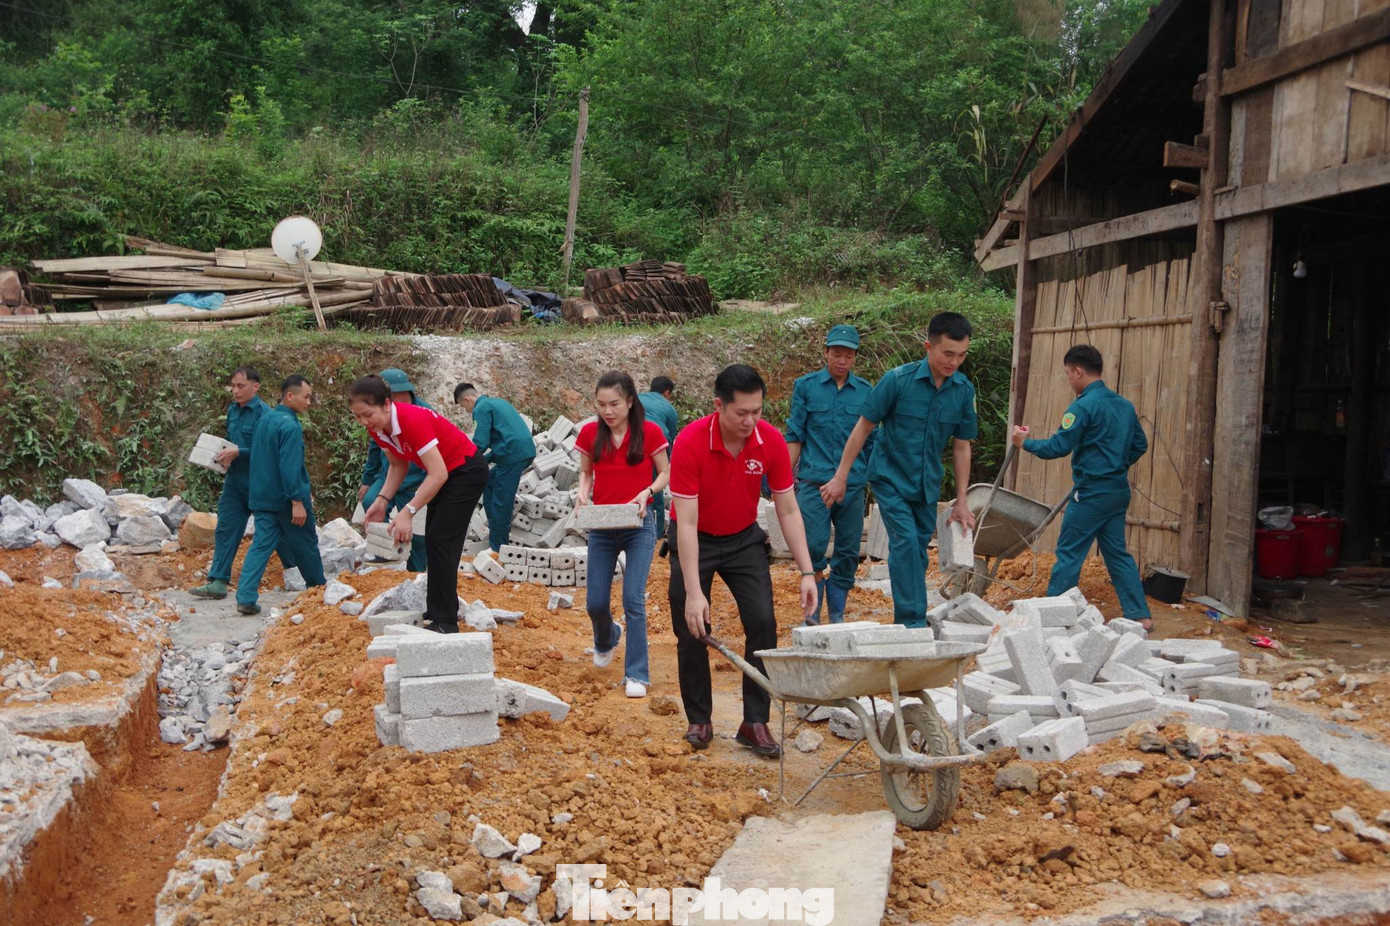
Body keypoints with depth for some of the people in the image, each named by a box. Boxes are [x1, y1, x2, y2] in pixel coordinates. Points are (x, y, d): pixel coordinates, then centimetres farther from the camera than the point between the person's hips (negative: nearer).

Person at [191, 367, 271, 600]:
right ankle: (218, 582, 3)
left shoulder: (263, 413, -15)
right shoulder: (232, 410, 10)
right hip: (234, 480, 7)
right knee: (225, 529, 2)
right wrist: (224, 454, 2)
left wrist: (237, 452, -24)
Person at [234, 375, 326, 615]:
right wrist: (297, 500, -23)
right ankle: (318, 590, 25)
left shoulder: (265, 420, 12)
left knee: (261, 545, 3)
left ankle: (246, 597, -8)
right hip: (286, 499, -7)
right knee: (306, 545, 9)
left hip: (262, 497, 7)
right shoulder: (290, 426, -17)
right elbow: (290, 466, -23)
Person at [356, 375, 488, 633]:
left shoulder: (413, 420, -34)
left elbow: (438, 474, -35)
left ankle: (445, 623, -9)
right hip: (444, 474, 9)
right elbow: (398, 465, 6)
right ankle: (436, 613, 23)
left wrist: (407, 512, -38)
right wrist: (382, 500, -8)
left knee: (442, 542, -13)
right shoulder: (377, 428, -9)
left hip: (467, 471, -9)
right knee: (433, 542, 13)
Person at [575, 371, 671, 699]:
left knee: (633, 599, -11)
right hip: (601, 526, 3)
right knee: (596, 603, 6)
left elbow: (665, 473, 1)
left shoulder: (649, 432, -9)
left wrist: (647, 493, -17)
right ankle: (606, 641, 41)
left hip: (638, 525, -3)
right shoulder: (590, 433, -2)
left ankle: (636, 674, -1)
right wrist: (582, 491, -10)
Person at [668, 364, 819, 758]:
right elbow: (686, 522, -29)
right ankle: (699, 720, 15)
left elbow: (788, 510, -10)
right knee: (692, 632, -3)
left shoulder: (771, 441, -19)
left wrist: (807, 572, -16)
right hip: (696, 541, -2)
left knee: (763, 624, -8)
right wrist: (693, 593, -33)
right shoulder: (690, 442, -29)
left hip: (744, 538, 3)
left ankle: (755, 722, 3)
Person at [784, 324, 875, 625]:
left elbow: (871, 441, 14)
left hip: (854, 486, 2)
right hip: (814, 483, -2)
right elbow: (795, 436, 5)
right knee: (813, 548, -9)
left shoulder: (867, 392, 9)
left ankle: (837, 616, 19)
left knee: (848, 555, 6)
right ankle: (813, 612, 7)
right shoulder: (806, 386, 5)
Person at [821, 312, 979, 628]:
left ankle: (904, 623, 21)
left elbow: (961, 446, 4)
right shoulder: (898, 379, -17)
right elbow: (864, 427, -8)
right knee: (906, 543, -17)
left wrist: (961, 502, 5)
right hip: (891, 478, -4)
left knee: (918, 552, 9)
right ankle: (913, 622, -15)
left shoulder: (964, 389, -4)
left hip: (927, 485, 5)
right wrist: (841, 476, -6)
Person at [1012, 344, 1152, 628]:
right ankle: (1140, 614, 13)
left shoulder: (1083, 406, -15)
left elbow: (1058, 447, -17)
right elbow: (1140, 445, 17)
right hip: (1119, 490, 8)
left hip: (1092, 492, -8)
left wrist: (1026, 442, -3)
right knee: (1117, 551, 14)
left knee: (1069, 552, 0)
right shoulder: (1124, 404, 10)